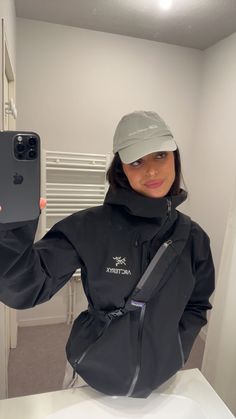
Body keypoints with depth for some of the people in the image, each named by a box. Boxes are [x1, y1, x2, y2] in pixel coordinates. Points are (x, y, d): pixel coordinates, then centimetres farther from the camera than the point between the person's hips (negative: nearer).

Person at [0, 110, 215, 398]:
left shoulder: (193, 237, -9)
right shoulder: (89, 228, -20)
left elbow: (197, 305, 3)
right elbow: (25, 288, -21)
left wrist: (174, 351, -7)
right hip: (93, 377, -2)